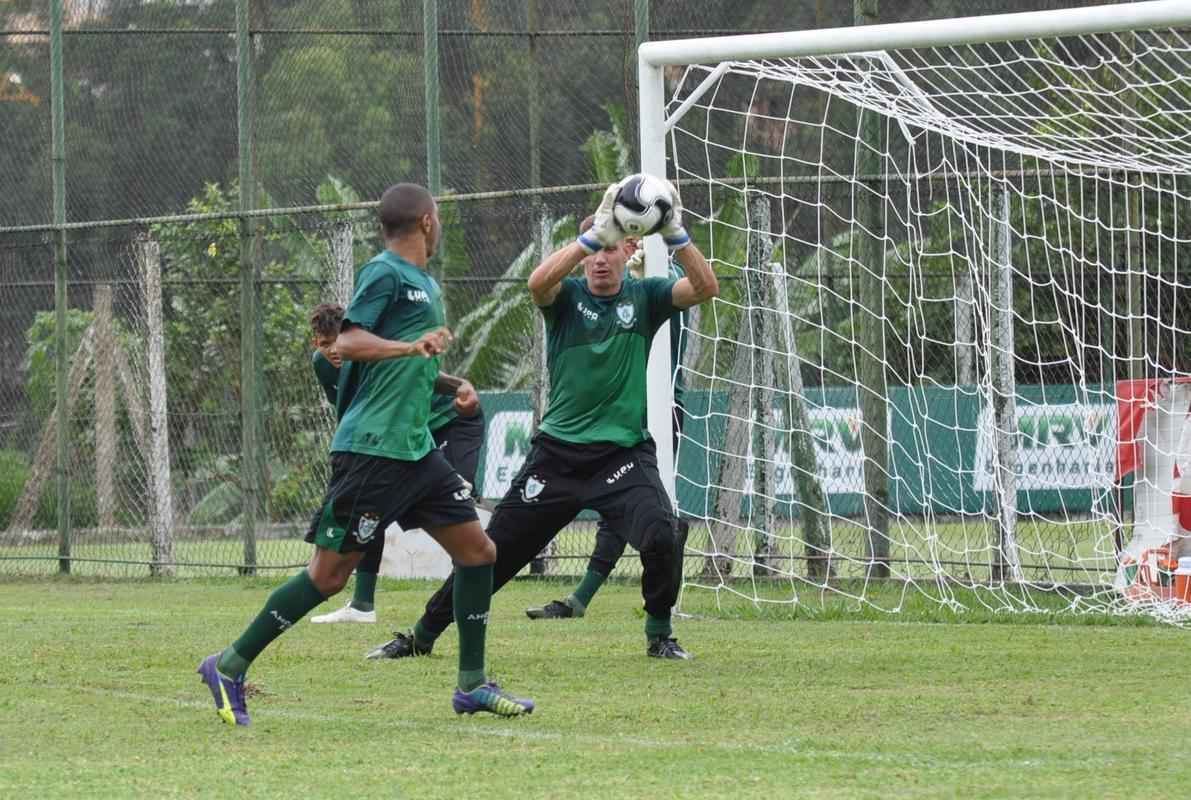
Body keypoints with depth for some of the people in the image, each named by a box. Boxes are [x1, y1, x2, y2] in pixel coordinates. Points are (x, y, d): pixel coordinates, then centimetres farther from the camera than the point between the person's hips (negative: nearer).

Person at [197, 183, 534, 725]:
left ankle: (472, 686, 12)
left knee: (478, 551, 5)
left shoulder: (424, 282, 18)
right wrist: (412, 346, -35)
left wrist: (448, 384, 38)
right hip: (370, 449, -9)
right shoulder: (386, 273, -10)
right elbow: (347, 342, -23)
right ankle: (228, 667, 3)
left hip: (415, 448, 9)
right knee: (329, 574, -7)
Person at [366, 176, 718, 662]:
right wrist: (594, 234, -36)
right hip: (558, 452, 0)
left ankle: (660, 635, -1)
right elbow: (538, 281, -26)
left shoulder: (644, 298, 1)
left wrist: (676, 235, -30)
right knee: (496, 549, 4)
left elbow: (705, 288, -14)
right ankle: (422, 636, 20)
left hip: (624, 452, 0)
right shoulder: (566, 297, -2)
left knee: (661, 537, -25)